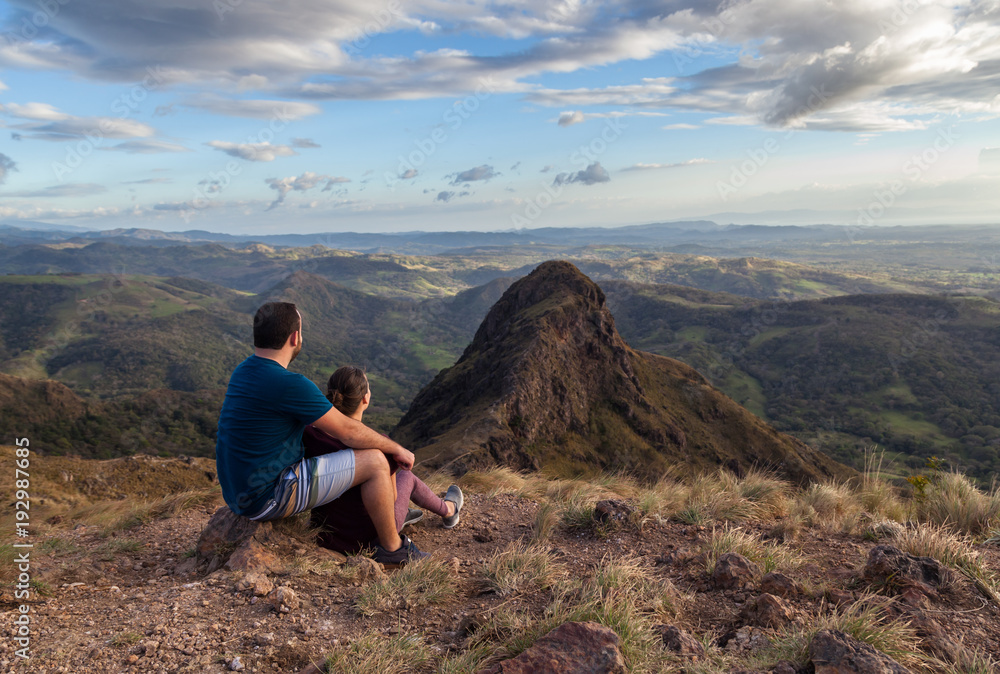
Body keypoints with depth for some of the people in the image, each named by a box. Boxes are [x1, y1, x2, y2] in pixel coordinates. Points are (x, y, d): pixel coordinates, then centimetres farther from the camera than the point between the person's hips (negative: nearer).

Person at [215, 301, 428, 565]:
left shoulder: (243, 372, 5)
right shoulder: (288, 384, -25)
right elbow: (349, 431, -16)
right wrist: (397, 449, -1)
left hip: (239, 491, 10)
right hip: (268, 498, -10)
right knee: (375, 461, -9)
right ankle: (392, 548, 11)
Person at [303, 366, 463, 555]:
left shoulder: (308, 434, -15)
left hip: (323, 533, 4)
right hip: (369, 538, -4)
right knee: (406, 475, 23)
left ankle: (402, 513, 50)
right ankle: (448, 511, 53)